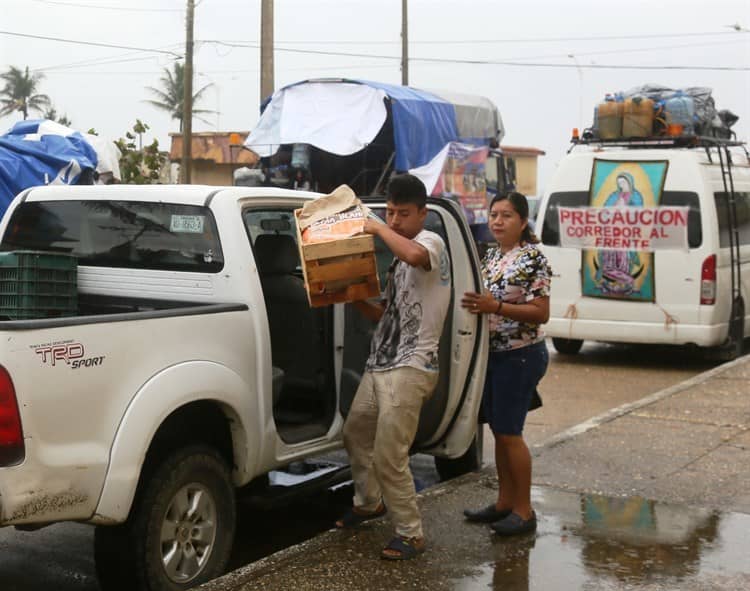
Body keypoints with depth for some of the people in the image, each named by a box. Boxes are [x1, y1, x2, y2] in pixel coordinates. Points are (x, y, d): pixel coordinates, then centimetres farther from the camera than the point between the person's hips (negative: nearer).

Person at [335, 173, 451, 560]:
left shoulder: (431, 242, -9)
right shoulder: (400, 257, 19)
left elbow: (415, 255, -37)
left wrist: (379, 229, -20)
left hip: (409, 369, -10)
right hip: (379, 365, 10)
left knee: (389, 458, -11)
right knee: (355, 434, 23)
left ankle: (411, 535, 3)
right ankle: (369, 502, 45)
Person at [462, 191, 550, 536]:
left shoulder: (532, 258, -13)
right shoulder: (491, 256, 10)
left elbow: (541, 314, -17)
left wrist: (496, 306, -25)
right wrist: (473, 304, 2)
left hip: (521, 356, -8)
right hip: (492, 353, 8)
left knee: (509, 432, -4)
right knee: (498, 430, 12)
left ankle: (524, 511, 7)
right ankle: (504, 503, 23)